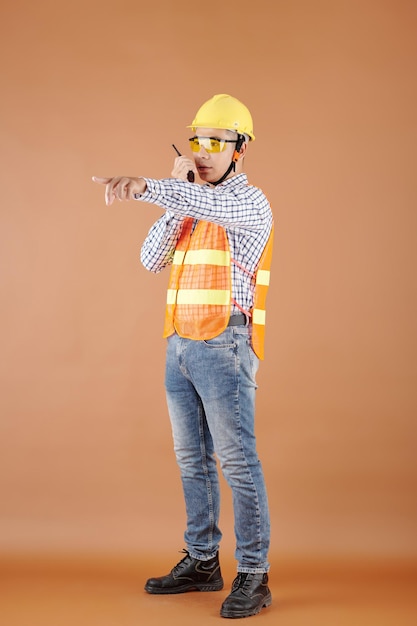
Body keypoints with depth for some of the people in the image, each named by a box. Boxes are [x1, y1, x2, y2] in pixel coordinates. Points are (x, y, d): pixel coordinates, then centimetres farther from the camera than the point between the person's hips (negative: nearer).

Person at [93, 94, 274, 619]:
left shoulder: (250, 203, -7)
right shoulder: (188, 207, 18)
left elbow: (210, 204, -31)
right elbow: (151, 259, 6)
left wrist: (145, 187, -48)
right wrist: (172, 194, -3)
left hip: (224, 347, -8)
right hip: (181, 345, 8)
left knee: (237, 462, -6)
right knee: (193, 459, 12)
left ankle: (253, 578, 1)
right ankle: (201, 563, 23)